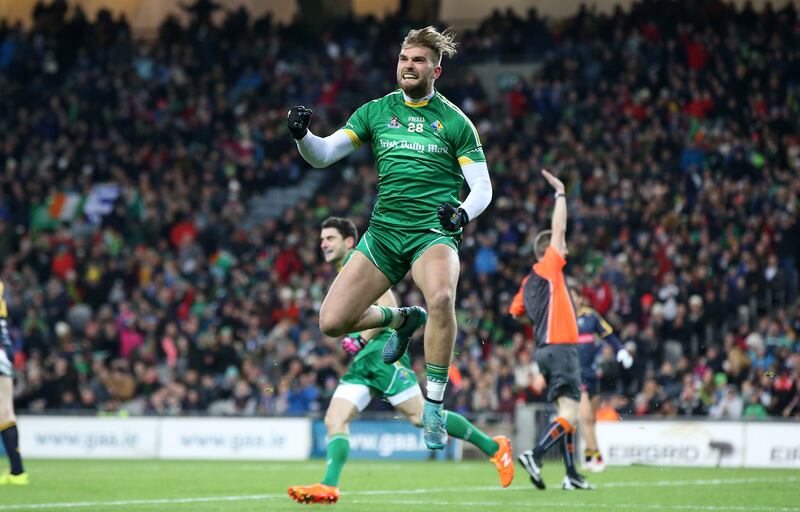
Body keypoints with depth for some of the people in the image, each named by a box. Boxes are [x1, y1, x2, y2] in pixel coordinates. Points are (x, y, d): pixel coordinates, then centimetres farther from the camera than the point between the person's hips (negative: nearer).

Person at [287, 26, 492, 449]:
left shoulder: (454, 121, 3)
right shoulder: (375, 111, 9)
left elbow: (482, 187, 3)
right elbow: (323, 155, 5)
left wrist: (463, 212, -19)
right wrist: (301, 135, -17)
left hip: (433, 232, -3)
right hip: (383, 233, 3)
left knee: (441, 298, -37)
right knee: (331, 321, -10)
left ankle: (434, 407, -22)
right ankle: (401, 319, 23)